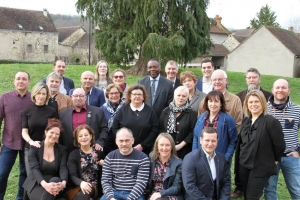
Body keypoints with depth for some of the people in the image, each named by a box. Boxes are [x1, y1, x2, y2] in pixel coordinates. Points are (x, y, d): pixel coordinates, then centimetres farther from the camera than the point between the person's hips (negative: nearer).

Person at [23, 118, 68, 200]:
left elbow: (63, 168, -8)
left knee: (56, 180, -34)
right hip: (36, 185, -2)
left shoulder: (62, 149, 6)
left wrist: (63, 183, -33)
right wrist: (44, 184, -35)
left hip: (54, 183, 3)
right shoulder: (34, 148, 0)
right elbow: (34, 169, -14)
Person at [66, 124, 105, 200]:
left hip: (94, 188, 1)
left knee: (88, 190, -35)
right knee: (84, 191, -36)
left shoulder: (99, 152, 10)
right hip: (78, 187, -1)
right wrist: (81, 183, -32)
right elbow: (72, 176, -9)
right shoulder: (73, 154, 4)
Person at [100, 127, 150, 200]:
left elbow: (141, 182, -9)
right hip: (114, 192, 2)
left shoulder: (142, 158, -3)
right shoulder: (110, 157, 6)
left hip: (134, 194, -2)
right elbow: (105, 180, 2)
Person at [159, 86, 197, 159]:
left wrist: (180, 145, -10)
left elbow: (193, 132, -5)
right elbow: (160, 129, 7)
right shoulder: (166, 111, 9)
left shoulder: (192, 114, 2)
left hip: (184, 151, -2)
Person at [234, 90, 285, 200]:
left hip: (260, 167, -6)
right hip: (243, 165, 7)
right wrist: (239, 160, 15)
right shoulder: (246, 120, 8)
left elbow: (280, 145, -10)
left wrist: (275, 159, 3)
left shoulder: (271, 121, -15)